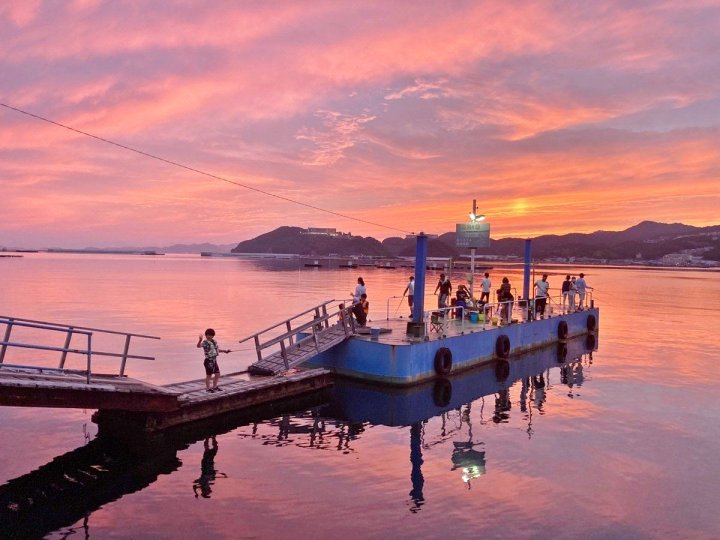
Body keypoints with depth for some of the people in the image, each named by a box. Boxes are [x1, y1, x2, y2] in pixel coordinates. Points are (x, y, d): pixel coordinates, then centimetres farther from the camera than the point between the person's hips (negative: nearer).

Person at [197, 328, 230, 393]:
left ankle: (215, 387, 31)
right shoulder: (205, 342, -14)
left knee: (217, 374, 15)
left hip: (214, 360, 8)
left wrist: (225, 350, 25)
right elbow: (198, 346, -34)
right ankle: (208, 388, 16)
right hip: (209, 361, -8)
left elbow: (217, 349, 24)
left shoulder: (214, 342, 9)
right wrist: (200, 340, -52)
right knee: (209, 375, 2)